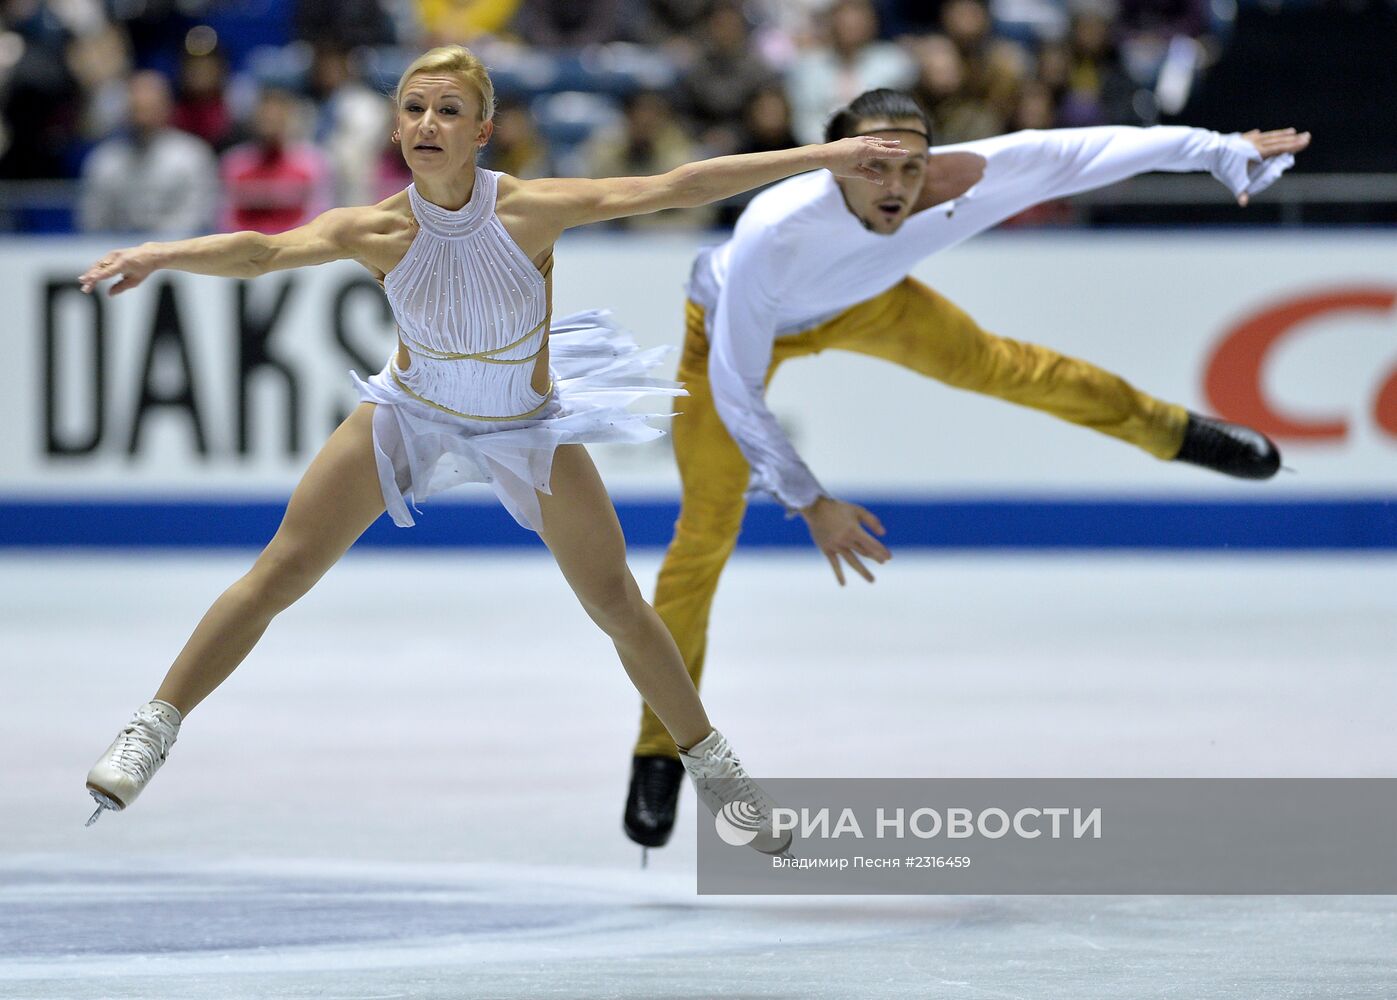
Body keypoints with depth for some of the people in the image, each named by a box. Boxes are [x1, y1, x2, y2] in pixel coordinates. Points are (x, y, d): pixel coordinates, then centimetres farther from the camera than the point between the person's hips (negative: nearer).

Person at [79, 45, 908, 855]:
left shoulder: (530, 210, -29)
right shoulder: (379, 231, -28)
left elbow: (673, 188, -31)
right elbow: (263, 251, -43)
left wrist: (817, 158, -34)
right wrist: (159, 255, -63)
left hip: (528, 427, 0)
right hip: (413, 413, 0)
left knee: (616, 603, 6)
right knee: (280, 574, -5)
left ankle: (711, 762, 28)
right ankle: (152, 733, 8)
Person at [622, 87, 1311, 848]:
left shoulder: (960, 185, -37)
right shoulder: (773, 234, -46)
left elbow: (1083, 153, -23)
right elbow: (733, 388, -35)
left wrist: (1225, 151, -16)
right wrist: (809, 502, -32)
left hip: (859, 300, 4)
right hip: (733, 325, -4)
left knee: (989, 366, 15)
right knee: (707, 532, -7)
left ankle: (1169, 430, 44)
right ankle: (658, 753, 6)